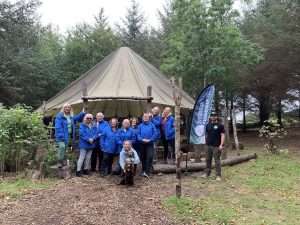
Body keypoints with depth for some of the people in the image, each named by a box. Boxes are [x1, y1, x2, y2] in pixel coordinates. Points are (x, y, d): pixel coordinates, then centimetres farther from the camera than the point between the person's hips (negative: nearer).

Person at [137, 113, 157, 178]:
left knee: (149, 157, -15)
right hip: (142, 144, 2)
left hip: (150, 143, -2)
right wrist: (142, 139, -14)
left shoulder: (152, 125, 0)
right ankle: (143, 171, 24)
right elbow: (138, 134, 1)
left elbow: (155, 133, -5)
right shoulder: (140, 126, 6)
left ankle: (147, 172, -13)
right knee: (143, 157, 11)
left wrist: (150, 140, -14)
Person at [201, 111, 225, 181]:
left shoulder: (220, 125, -4)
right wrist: (206, 142, 15)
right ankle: (207, 173, 25)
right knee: (208, 160, 13)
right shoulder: (208, 125, 11)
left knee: (217, 161, -1)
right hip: (208, 146, 5)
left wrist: (221, 144, -17)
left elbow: (222, 135, -9)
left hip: (216, 146, -5)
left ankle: (218, 175, 6)